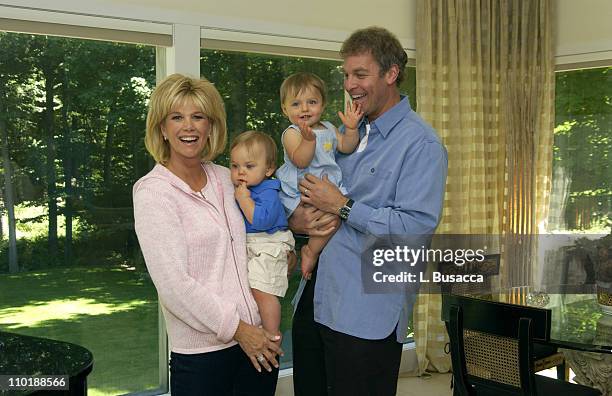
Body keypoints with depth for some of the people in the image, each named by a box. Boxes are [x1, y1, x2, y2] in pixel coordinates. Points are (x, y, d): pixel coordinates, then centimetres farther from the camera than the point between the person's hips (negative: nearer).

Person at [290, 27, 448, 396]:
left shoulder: (421, 143, -11)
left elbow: (416, 226, -21)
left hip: (367, 314, -7)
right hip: (314, 299, 7)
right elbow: (301, 191, 19)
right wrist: (295, 219, -4)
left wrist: (342, 207, -17)